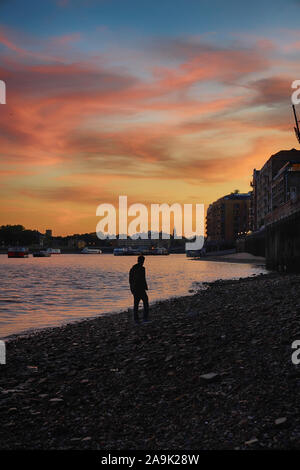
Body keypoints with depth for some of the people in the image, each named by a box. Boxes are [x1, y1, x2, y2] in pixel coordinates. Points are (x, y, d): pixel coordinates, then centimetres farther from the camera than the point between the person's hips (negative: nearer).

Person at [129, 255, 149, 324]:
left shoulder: (132, 269, 10)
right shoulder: (142, 268, -13)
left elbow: (130, 280, 14)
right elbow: (143, 280, -17)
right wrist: (146, 288, -11)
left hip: (134, 289, 7)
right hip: (140, 289, -7)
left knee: (136, 304, 10)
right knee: (145, 303, 5)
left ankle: (136, 319, 9)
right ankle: (145, 318, 1)